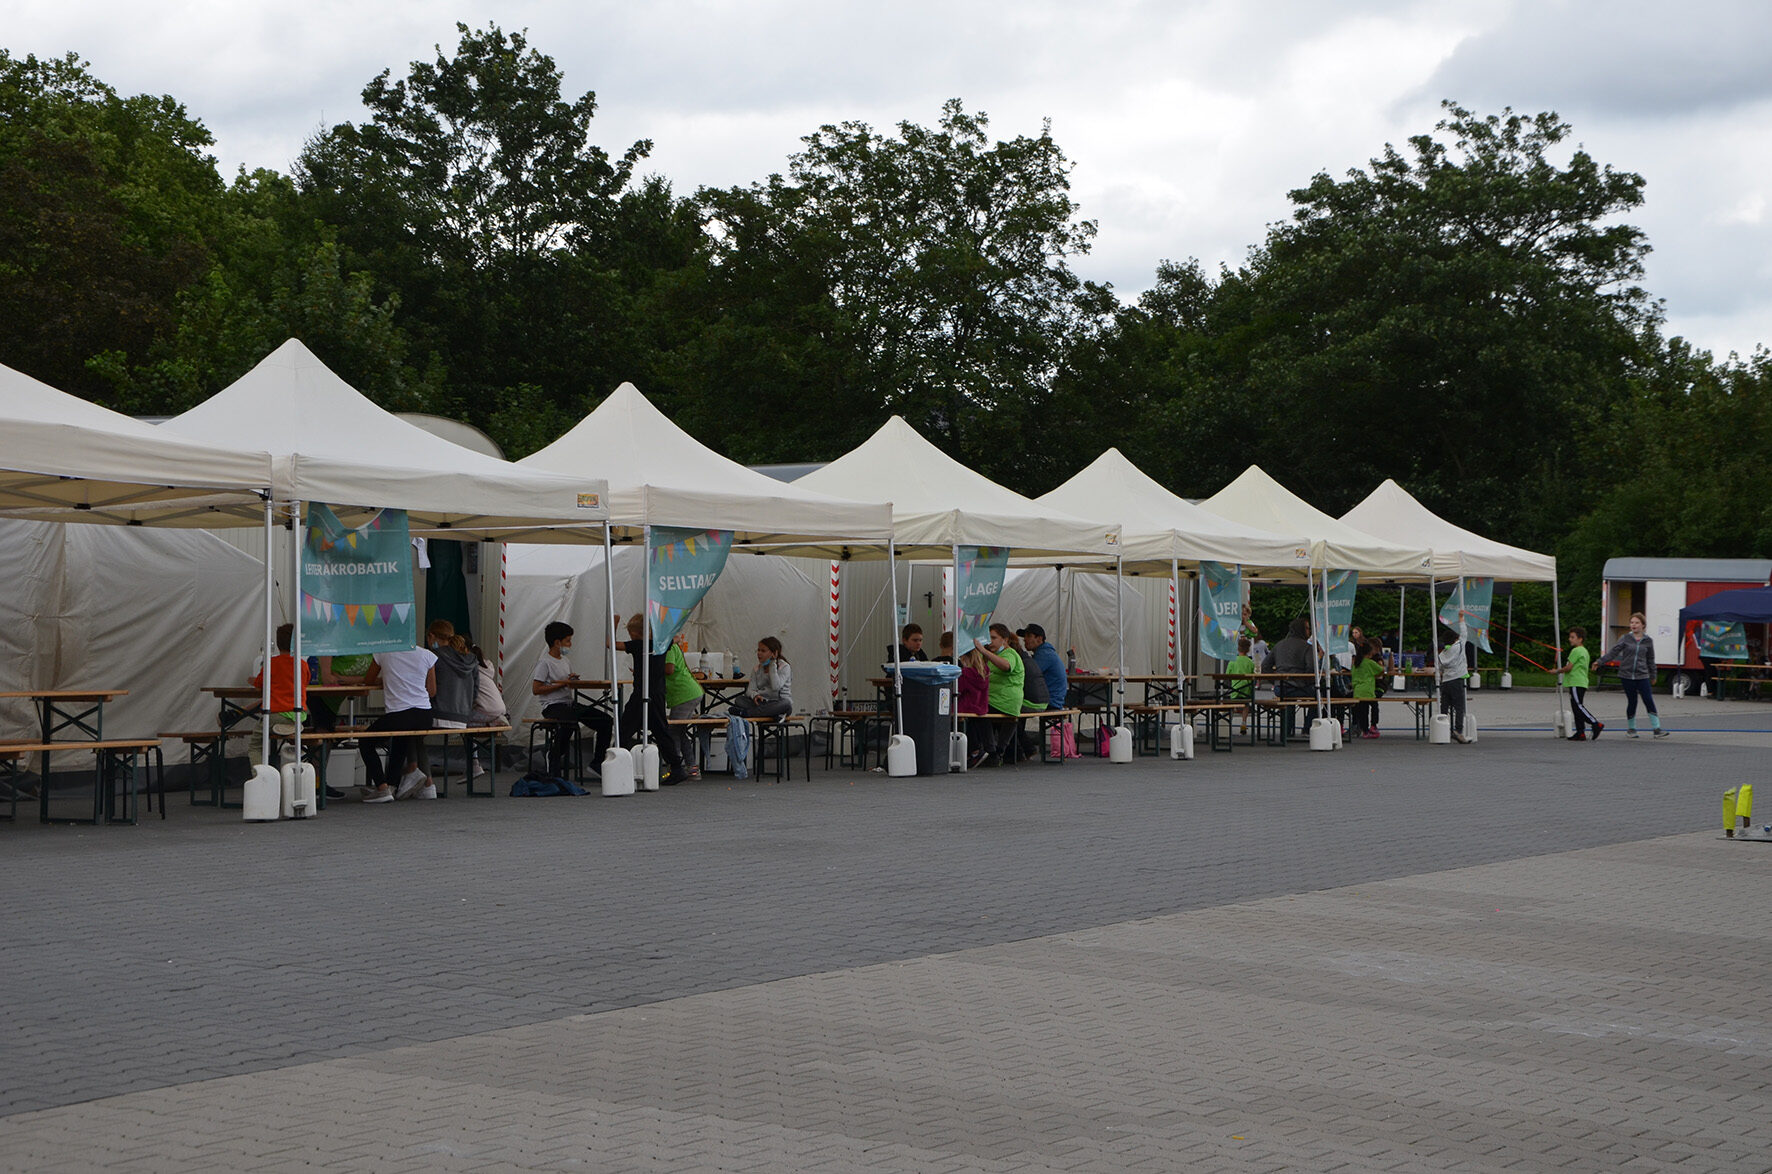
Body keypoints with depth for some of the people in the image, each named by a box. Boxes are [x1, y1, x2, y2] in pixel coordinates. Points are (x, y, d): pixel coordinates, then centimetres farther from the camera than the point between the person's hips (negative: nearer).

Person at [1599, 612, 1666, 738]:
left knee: (1649, 701, -6)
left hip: (1642, 676, 1)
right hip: (1626, 675, -1)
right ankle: (1631, 729, 19)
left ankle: (1656, 729, -3)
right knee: (1632, 702, 4)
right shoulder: (1625, 638, 1)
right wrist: (1600, 661, -11)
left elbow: (1650, 660, 15)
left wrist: (1653, 676, 20)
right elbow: (1613, 652, -2)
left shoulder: (1647, 641, 6)